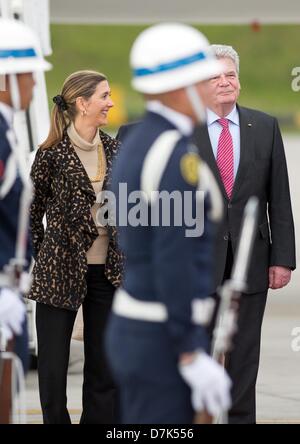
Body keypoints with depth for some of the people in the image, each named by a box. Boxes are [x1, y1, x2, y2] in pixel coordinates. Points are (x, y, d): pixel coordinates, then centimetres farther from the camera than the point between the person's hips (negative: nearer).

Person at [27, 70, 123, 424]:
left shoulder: (113, 149, 6)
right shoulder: (53, 153, -9)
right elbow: (32, 212, 1)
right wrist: (43, 258, 6)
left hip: (106, 272, 5)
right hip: (62, 271, -5)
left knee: (103, 368, 7)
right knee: (53, 366, 1)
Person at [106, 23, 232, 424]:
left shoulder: (137, 145, 13)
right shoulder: (176, 154, -18)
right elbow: (174, 263, -23)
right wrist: (193, 357, -22)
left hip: (135, 327, 10)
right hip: (163, 341, -10)